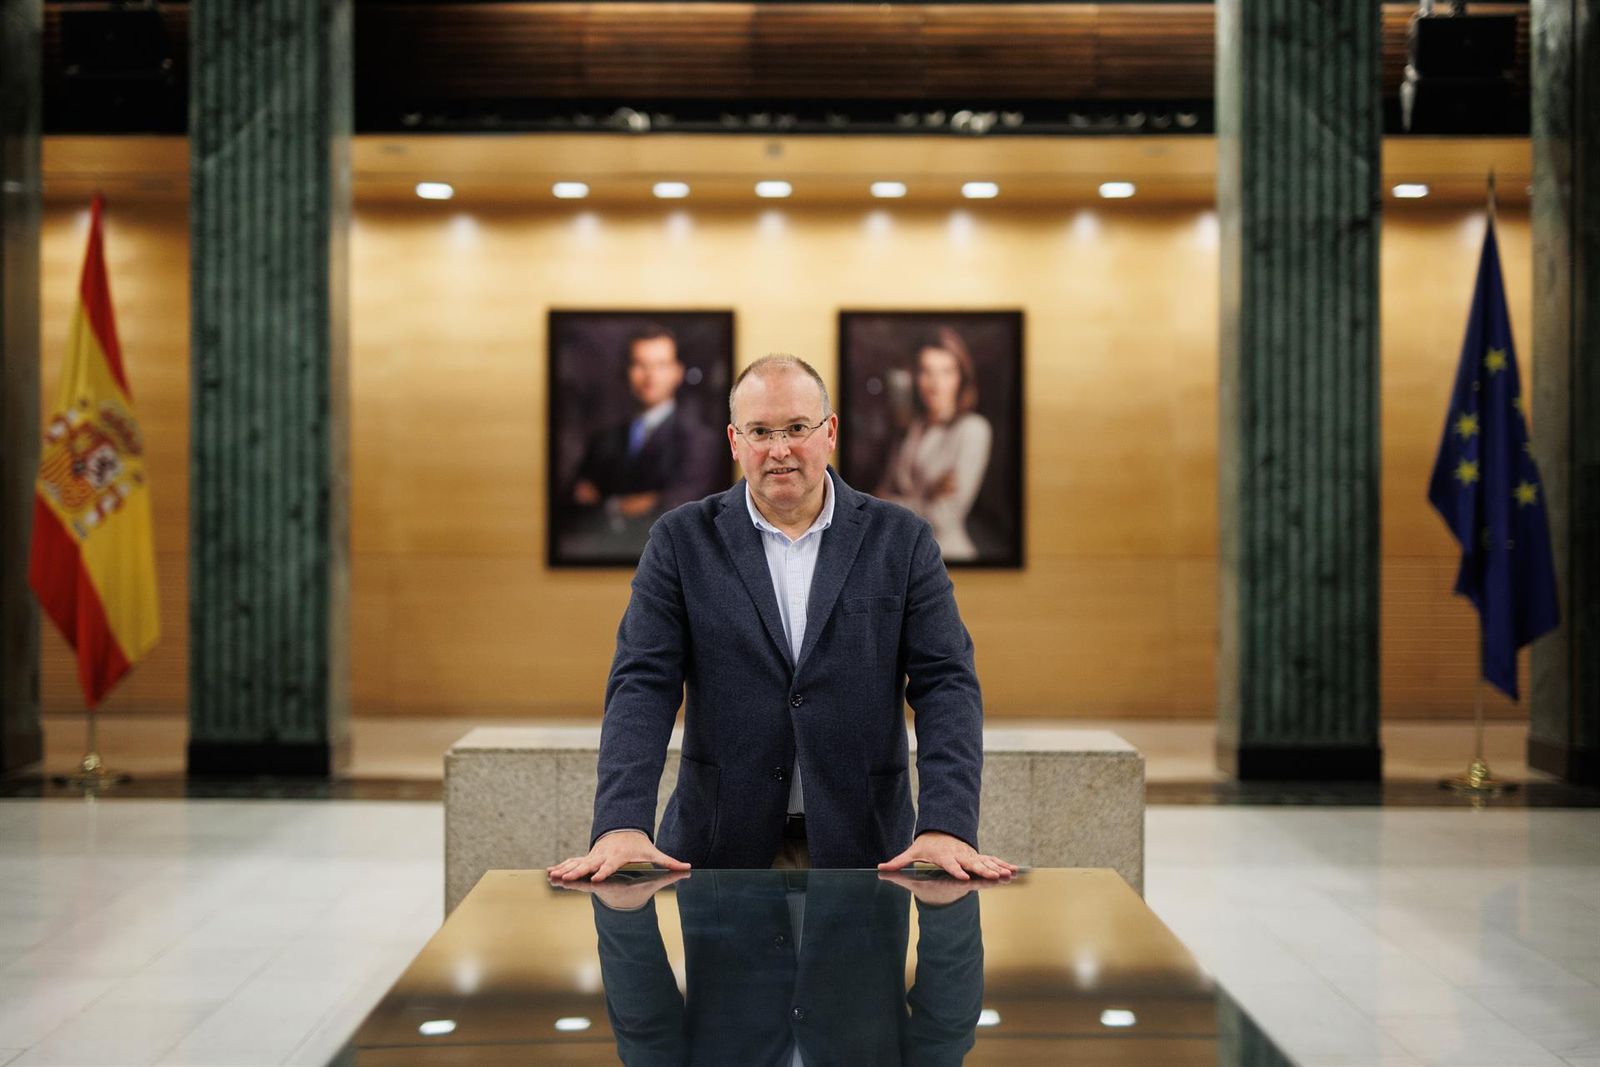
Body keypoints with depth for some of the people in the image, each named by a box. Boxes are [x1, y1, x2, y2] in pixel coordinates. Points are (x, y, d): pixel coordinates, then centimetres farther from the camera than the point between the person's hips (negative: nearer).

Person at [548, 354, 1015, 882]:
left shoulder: (901, 539, 2)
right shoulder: (681, 540, 2)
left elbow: (946, 683, -4)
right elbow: (642, 684, -5)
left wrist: (946, 827, -18)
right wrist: (622, 826, -20)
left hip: (862, 842, 0)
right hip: (722, 846, 0)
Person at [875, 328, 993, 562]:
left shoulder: (973, 428, -7)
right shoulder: (911, 429, 12)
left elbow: (944, 516, -12)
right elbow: (884, 493, 9)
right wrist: (927, 496, -11)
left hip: (944, 552, -5)